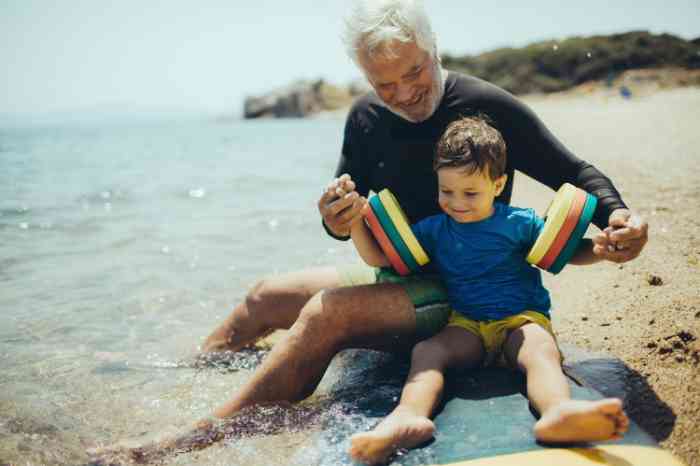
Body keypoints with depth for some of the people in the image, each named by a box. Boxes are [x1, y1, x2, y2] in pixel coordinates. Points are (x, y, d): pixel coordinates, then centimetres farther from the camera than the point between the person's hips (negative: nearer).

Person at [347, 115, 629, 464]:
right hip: (467, 326, 2)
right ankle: (408, 417, -55)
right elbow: (379, 257, 9)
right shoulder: (434, 230, 9)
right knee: (425, 351, -28)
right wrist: (355, 222, -7)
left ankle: (558, 413, -66)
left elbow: (568, 252, 11)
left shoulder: (520, 223, 4)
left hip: (522, 318, -2)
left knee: (541, 351, -35)